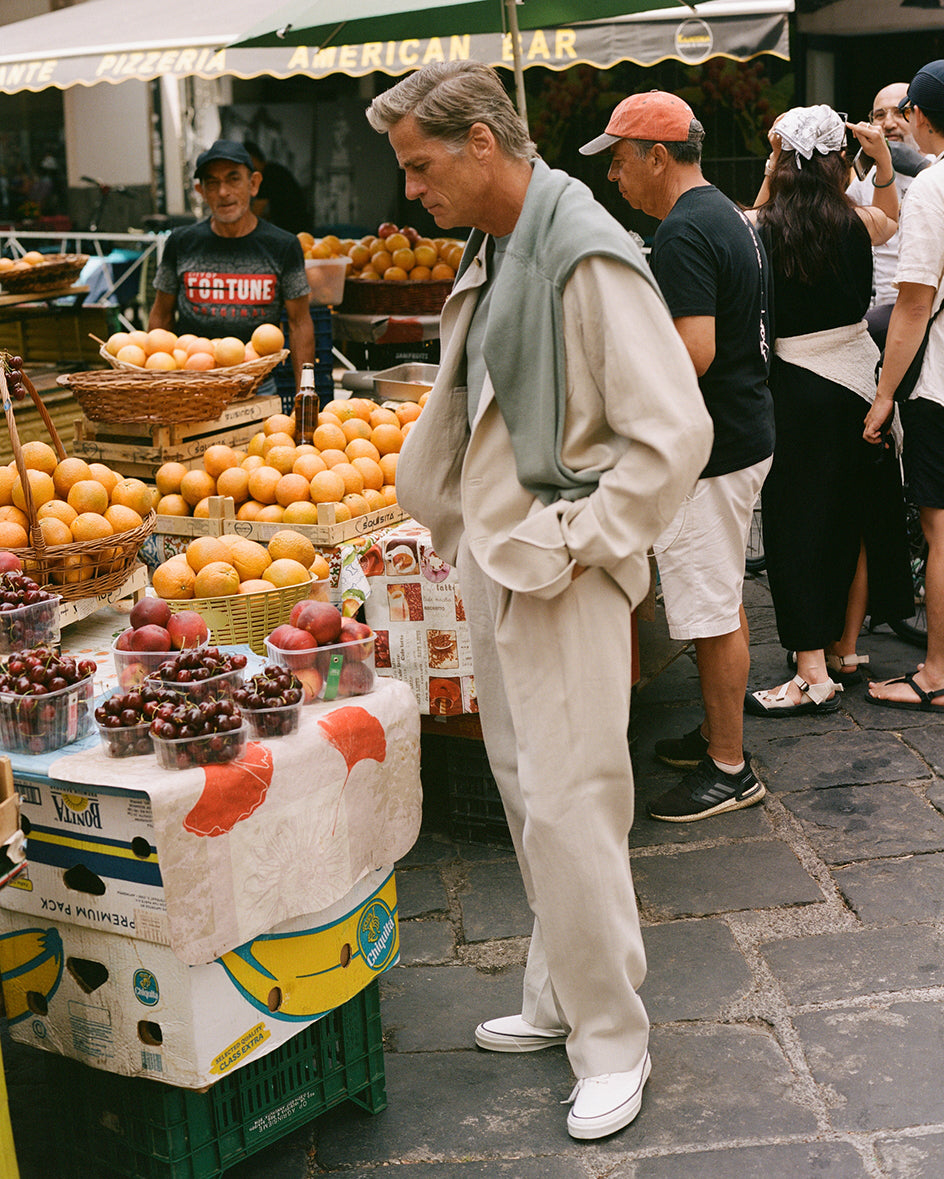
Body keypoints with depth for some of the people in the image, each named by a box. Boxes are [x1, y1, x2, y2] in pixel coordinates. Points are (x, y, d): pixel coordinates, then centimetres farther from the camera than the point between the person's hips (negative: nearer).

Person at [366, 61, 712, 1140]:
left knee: (569, 808, -4)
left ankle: (613, 1042, 12)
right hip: (496, 566, 9)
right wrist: (468, 551, 18)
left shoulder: (589, 259, -17)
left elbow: (676, 434, -21)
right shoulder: (487, 255, 11)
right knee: (527, 797, 16)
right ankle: (559, 1000, 31)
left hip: (563, 581, -9)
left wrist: (573, 547, -16)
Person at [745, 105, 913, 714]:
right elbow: (892, 219, 23)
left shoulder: (764, 228, -9)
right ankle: (845, 648, 29)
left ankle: (814, 676, -1)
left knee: (800, 525, 0)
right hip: (859, 371, 4)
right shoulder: (856, 223, -1)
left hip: (797, 383, -4)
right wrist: (883, 155, 14)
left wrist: (771, 172, 11)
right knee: (857, 514, 16)